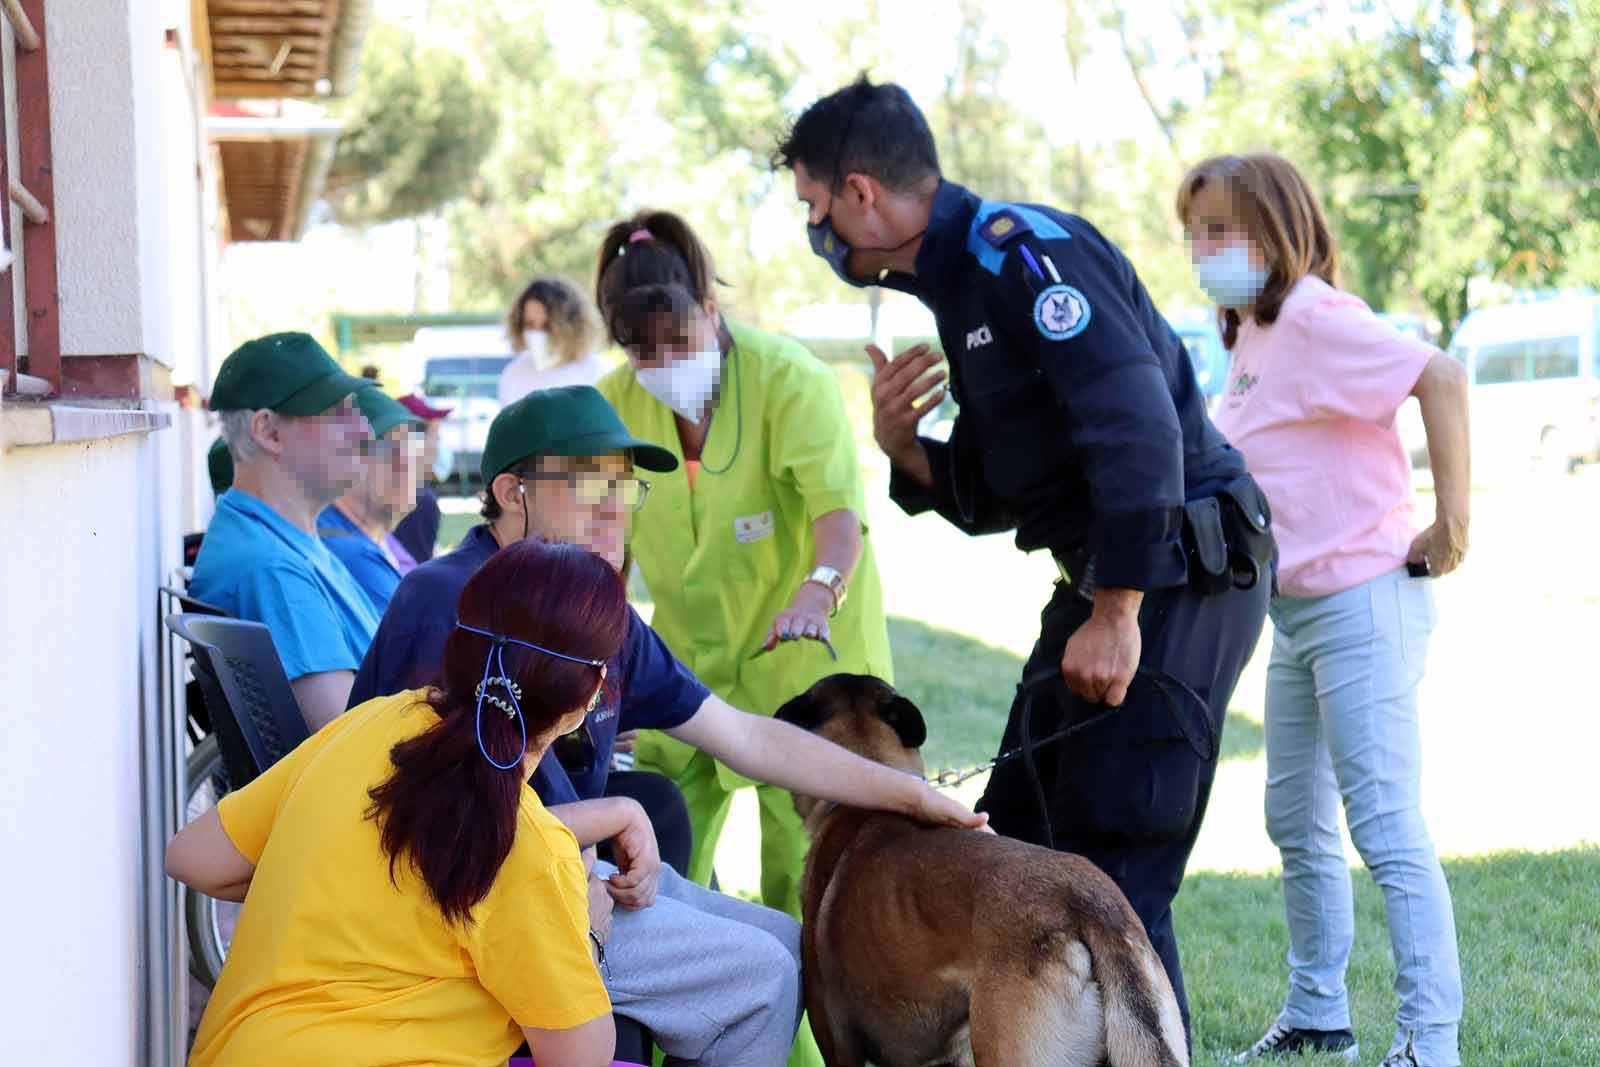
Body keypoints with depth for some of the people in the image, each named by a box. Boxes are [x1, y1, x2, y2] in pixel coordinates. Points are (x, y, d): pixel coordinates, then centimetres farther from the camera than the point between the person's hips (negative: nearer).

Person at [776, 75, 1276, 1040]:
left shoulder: (1024, 253, -15)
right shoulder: (959, 283, 16)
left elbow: (1140, 429, -25)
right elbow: (995, 498, 22)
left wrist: (1117, 616, -25)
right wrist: (906, 452, 3)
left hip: (1177, 578, -10)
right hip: (1107, 581, 10)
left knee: (1114, 871, -11)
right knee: (1018, 851, 15)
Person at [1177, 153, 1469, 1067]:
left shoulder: (1314, 319, -16)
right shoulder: (1254, 336, 13)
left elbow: (1440, 376, -27)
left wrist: (1452, 523, -24)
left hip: (1363, 605, -10)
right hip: (1295, 612, 10)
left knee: (1388, 831, -9)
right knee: (1298, 826, 16)